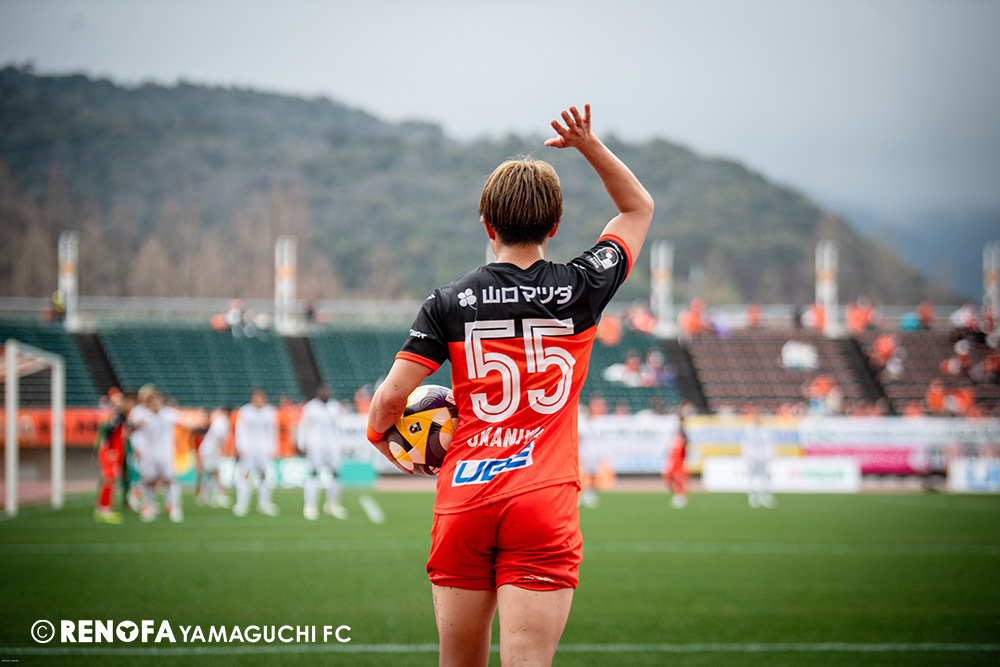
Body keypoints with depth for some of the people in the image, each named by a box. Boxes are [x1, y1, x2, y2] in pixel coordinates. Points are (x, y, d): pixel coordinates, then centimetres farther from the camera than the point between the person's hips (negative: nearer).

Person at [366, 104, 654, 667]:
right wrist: (590, 146, 17)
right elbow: (639, 207, 21)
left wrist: (381, 437, 18)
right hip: (545, 507, -1)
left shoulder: (449, 303, 2)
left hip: (461, 501, 1)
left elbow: (390, 397, -3)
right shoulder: (581, 288, 4)